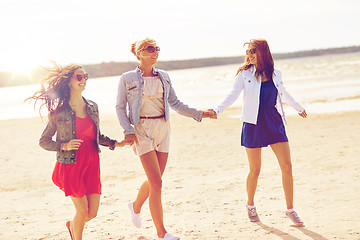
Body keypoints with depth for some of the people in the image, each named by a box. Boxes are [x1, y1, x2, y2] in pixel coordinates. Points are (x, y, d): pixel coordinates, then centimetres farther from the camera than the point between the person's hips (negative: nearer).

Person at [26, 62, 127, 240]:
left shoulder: (92, 107, 7)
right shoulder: (59, 112, -7)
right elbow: (44, 141, -2)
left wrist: (115, 144, 5)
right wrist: (65, 146, -17)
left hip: (91, 163, 5)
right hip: (71, 165, -4)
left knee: (93, 212, 4)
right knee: (82, 210, -4)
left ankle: (72, 225, 37)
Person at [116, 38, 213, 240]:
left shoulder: (163, 76, 9)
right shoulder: (128, 78, -3)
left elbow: (175, 103, 14)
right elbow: (120, 107, 0)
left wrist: (198, 114, 7)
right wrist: (128, 130, -11)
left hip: (163, 129, 5)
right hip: (142, 130, -5)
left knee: (155, 180, 12)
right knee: (156, 182, -11)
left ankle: (136, 207, 43)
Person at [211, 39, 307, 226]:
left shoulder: (275, 74, 6)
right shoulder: (245, 74, -2)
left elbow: (284, 95, 23)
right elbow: (232, 95, -6)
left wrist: (299, 108, 37)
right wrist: (217, 110, -21)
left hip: (274, 122, 3)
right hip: (254, 124, -2)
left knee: (287, 166, -3)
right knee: (255, 170, 3)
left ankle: (290, 209, 8)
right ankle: (250, 206, 27)